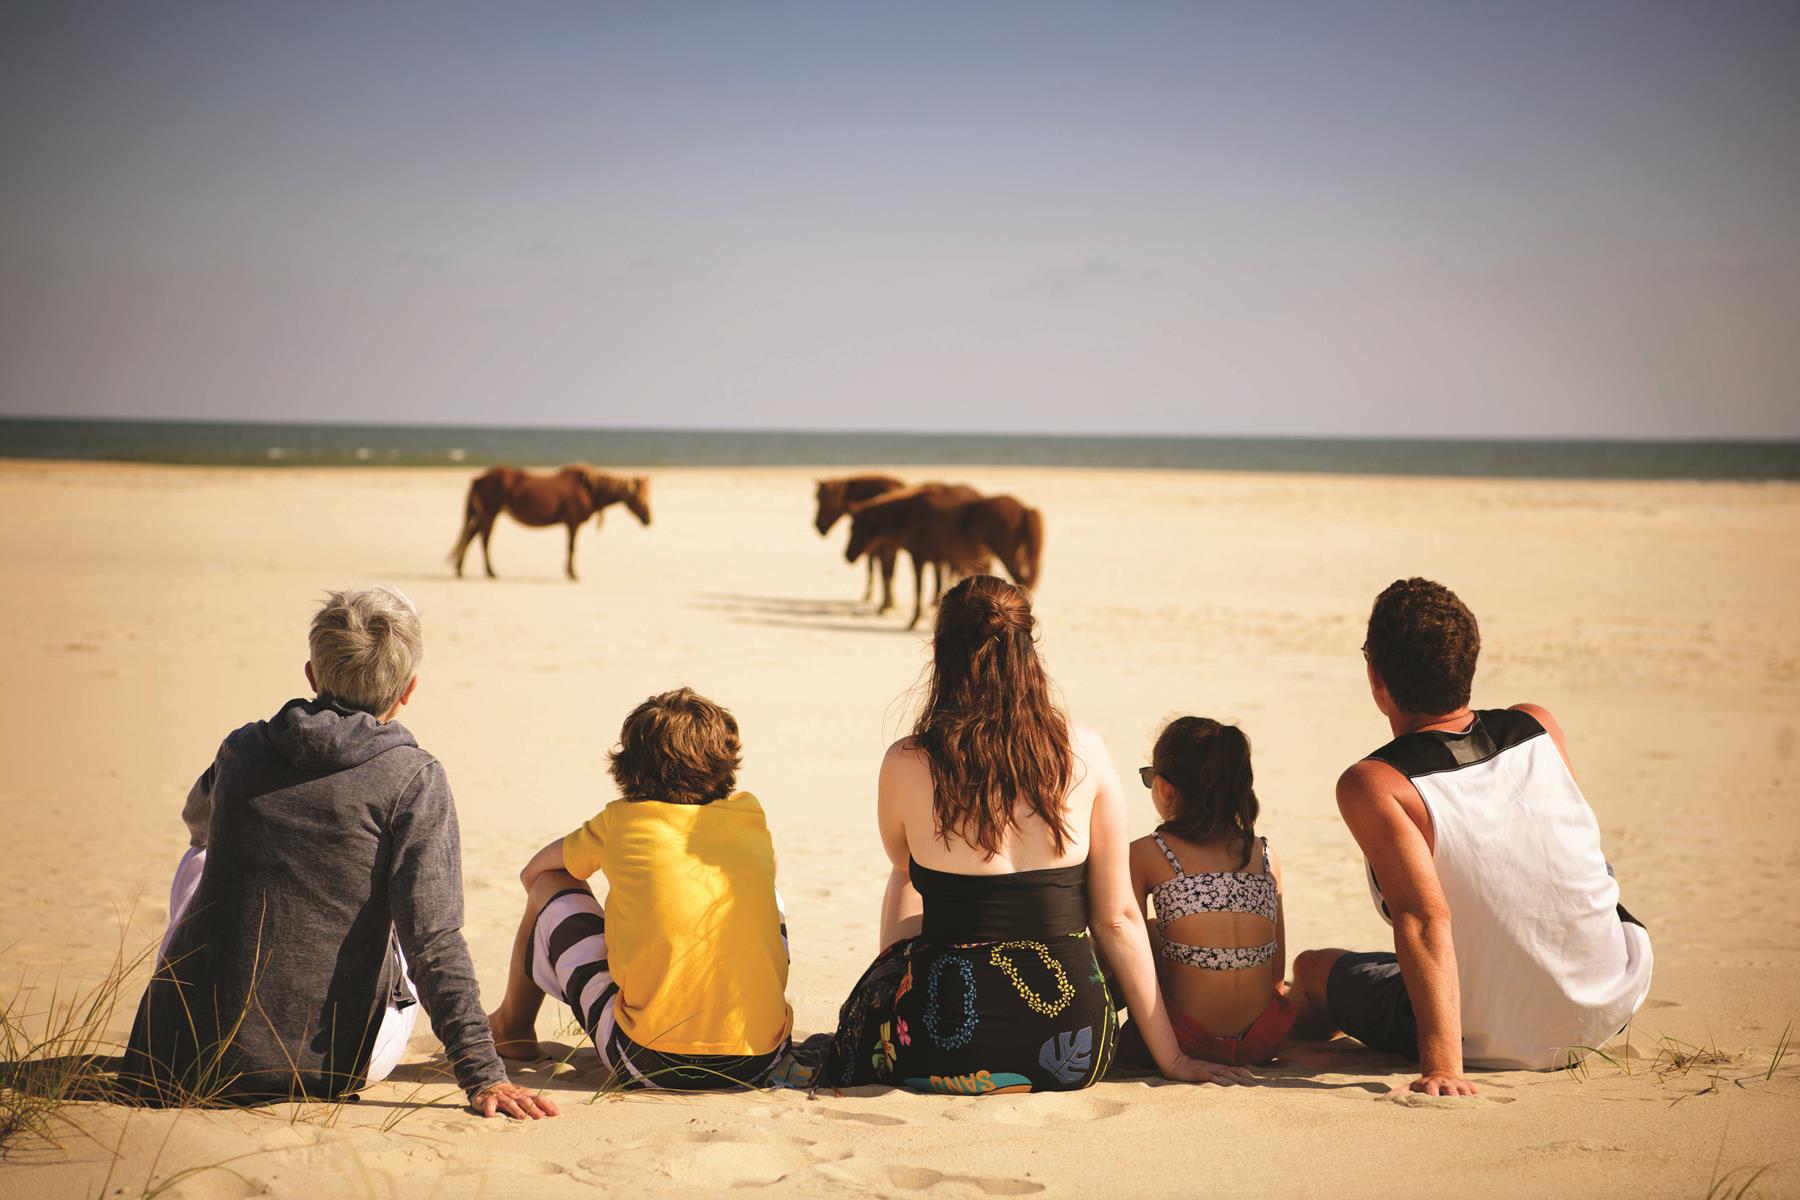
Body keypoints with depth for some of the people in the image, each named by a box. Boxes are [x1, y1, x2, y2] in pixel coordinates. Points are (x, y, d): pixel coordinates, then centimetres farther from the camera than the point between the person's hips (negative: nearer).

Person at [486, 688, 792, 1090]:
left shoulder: (622, 821, 1)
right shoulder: (748, 813, 7)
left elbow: (533, 872, 19)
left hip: (649, 1064, -2)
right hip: (761, 1062, 3)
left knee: (551, 889, 17)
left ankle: (512, 1027, 41)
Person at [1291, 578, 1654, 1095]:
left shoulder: (1371, 786, -21)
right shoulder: (1539, 728, -6)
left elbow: (1425, 919, -31)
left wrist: (1442, 1066, -34)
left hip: (1495, 1045, -4)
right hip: (1614, 1004, 4)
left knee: (1312, 969, 21)